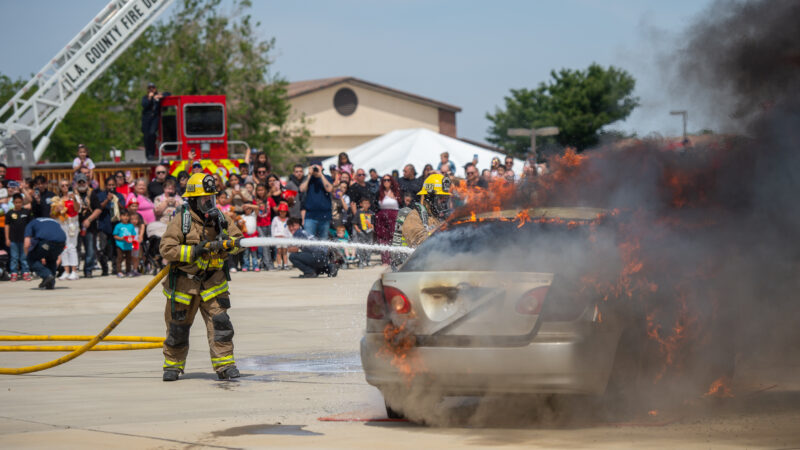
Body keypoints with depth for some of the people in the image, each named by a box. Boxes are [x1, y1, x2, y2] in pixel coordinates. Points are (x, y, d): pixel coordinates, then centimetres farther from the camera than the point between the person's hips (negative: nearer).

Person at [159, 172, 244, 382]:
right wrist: (195, 250, -25)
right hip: (184, 282, -3)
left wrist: (227, 244, -18)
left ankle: (224, 365, -3)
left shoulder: (220, 219, 2)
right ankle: (172, 365, 24)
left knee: (220, 322, -9)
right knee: (178, 327, 8)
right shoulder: (181, 221, -13)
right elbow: (166, 249, -19)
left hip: (213, 281, 3)